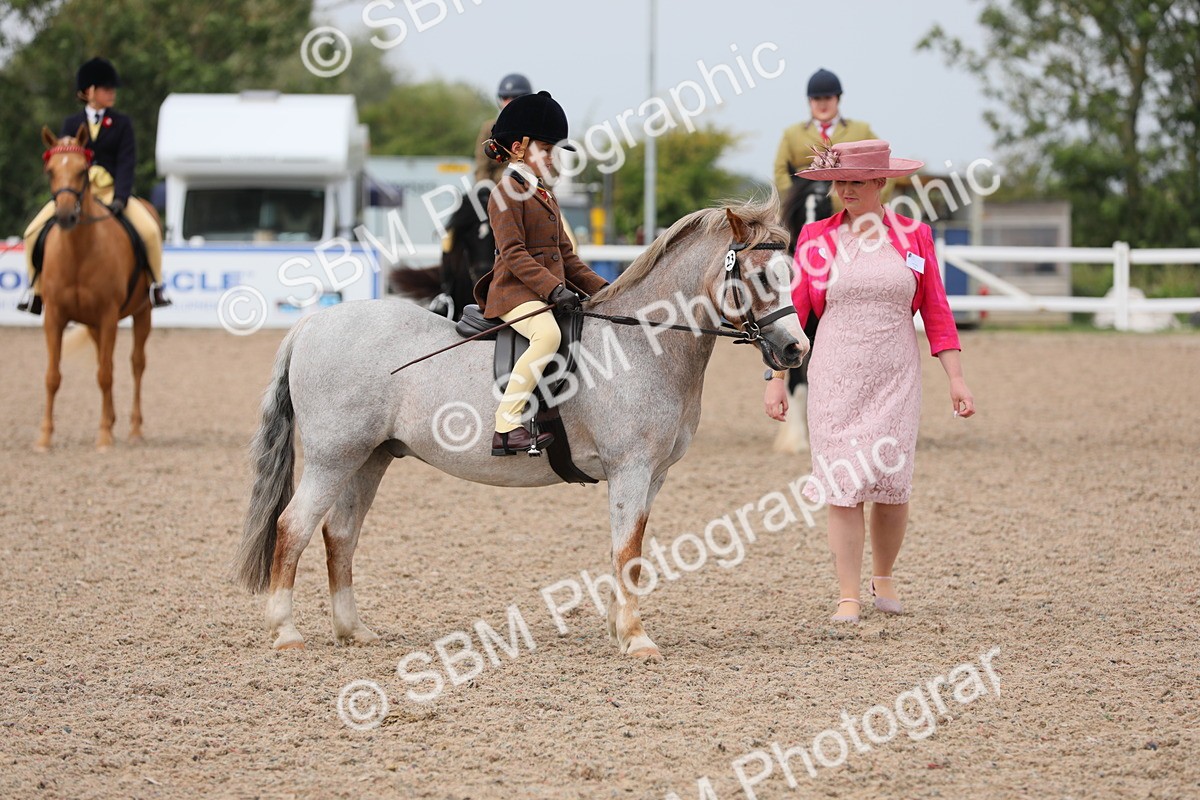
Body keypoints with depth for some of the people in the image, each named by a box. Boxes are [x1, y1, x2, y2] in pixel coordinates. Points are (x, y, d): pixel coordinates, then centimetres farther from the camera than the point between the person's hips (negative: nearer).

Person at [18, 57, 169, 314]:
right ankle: (35, 288, 2)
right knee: (33, 233, -16)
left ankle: (157, 285, -5)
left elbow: (126, 163, -4)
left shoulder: (122, 124, 5)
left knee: (150, 230, -25)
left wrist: (120, 199, -19)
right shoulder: (71, 124, 8)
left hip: (111, 192, -1)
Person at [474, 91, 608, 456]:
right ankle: (506, 427, -38)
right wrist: (552, 288, -26)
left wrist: (598, 287, 12)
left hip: (549, 292, 10)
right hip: (515, 293, -10)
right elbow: (513, 254, -17)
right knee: (548, 334, -36)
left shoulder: (546, 197, 22)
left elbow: (566, 256, 25)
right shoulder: (506, 194, -7)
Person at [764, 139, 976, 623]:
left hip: (895, 379, 0)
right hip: (835, 379, 0)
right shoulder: (816, 239, 3)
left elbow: (936, 312, 4)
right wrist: (775, 378, -2)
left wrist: (956, 379, -1)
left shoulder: (914, 237, 4)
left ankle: (883, 577, 26)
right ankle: (848, 597, 2)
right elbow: (792, 312, 3)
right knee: (843, 486, -4)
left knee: (892, 483, 1)